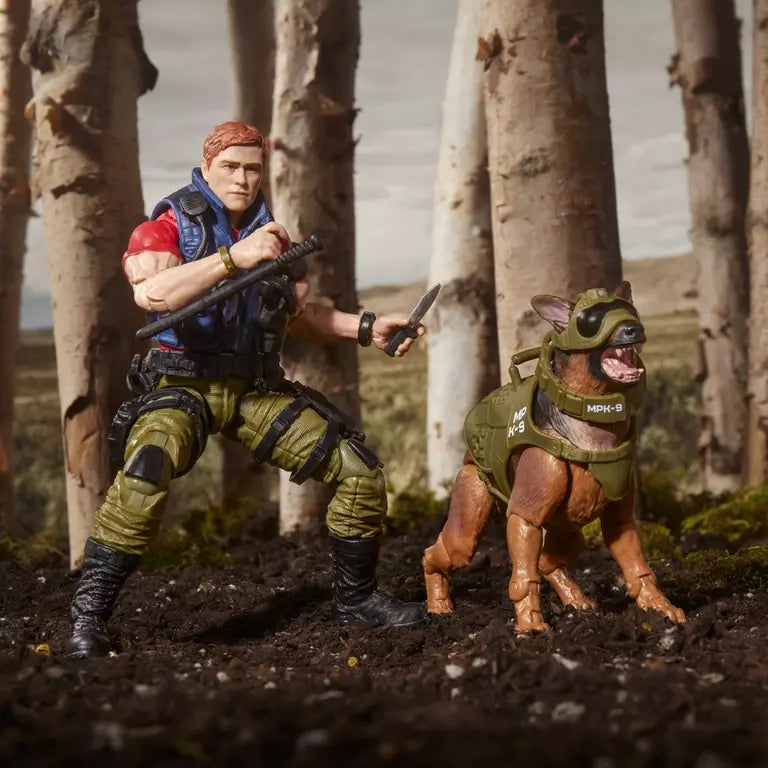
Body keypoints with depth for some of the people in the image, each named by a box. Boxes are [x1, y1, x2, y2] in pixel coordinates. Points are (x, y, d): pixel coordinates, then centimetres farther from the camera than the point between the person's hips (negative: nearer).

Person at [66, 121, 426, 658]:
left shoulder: (273, 234, 12)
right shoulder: (169, 225, -5)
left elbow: (298, 314, 24)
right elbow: (150, 293, -26)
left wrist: (366, 329, 11)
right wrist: (233, 257, -32)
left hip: (259, 390, 5)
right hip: (183, 385, -5)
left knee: (360, 471, -2)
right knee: (143, 477, -35)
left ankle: (356, 598, 19)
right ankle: (88, 618, -23)